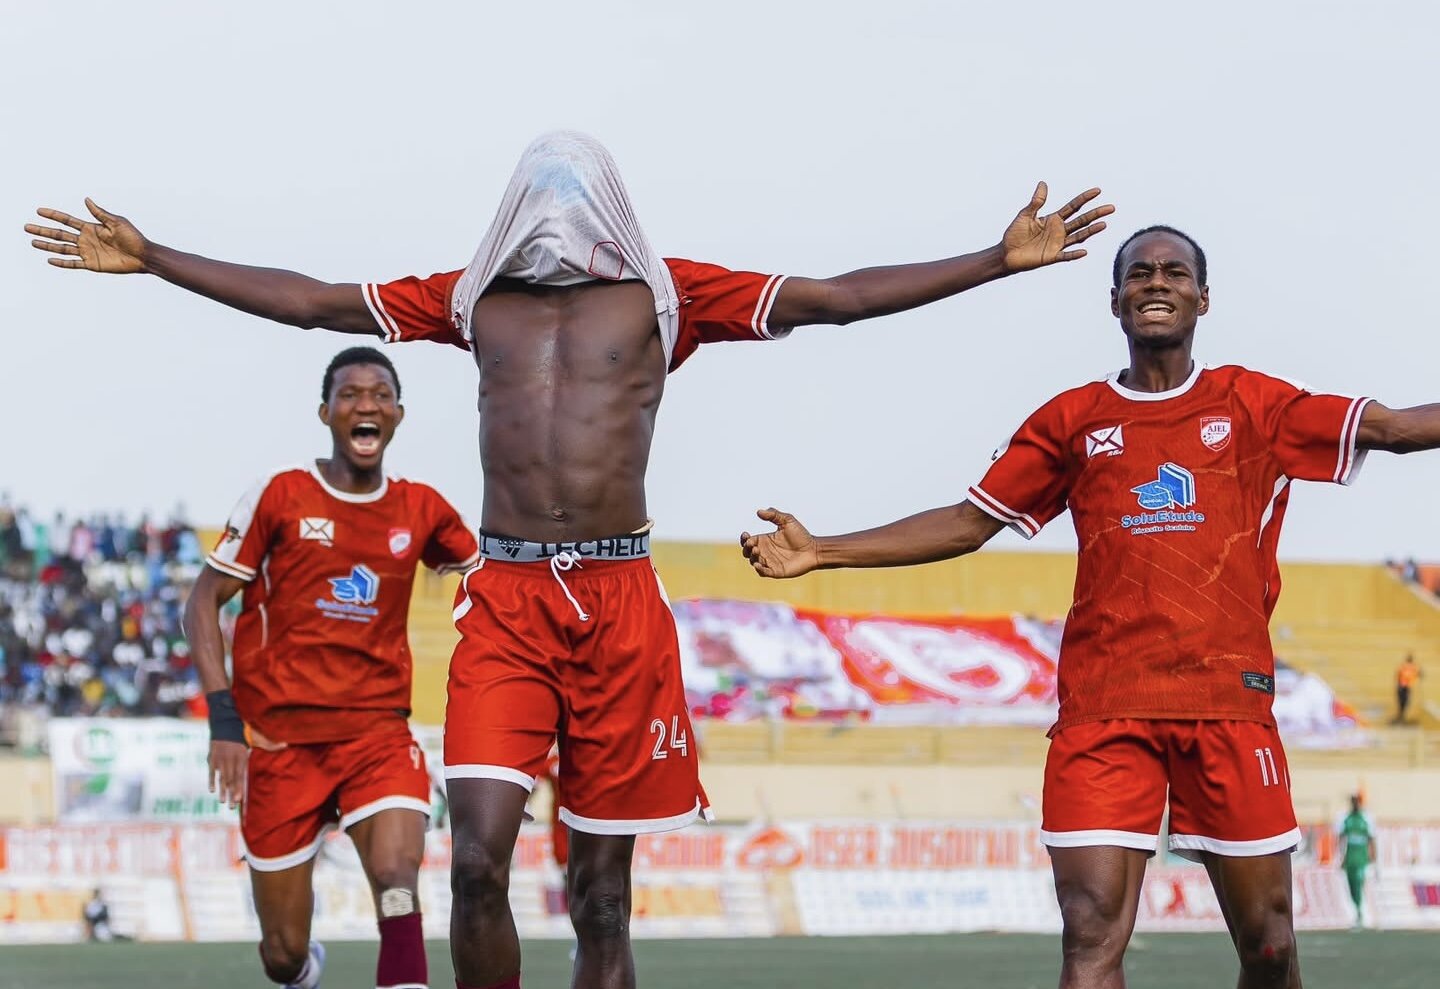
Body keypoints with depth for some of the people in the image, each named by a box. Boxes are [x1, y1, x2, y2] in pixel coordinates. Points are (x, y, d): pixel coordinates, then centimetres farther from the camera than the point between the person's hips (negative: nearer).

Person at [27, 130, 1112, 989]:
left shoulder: (667, 292, 8)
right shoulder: (474, 295, 14)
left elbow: (836, 297, 4)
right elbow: (308, 300, 17)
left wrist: (1002, 259, -3)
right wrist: (150, 259, 15)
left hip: (619, 602, -1)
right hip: (504, 603, 1)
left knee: (602, 888, 3)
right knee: (479, 860, -14)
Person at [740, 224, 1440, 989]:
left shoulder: (1255, 406, 9)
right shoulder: (1073, 420, 10)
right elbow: (967, 524, 11)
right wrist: (821, 553, 5)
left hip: (1231, 703, 0)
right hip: (1103, 709, 0)